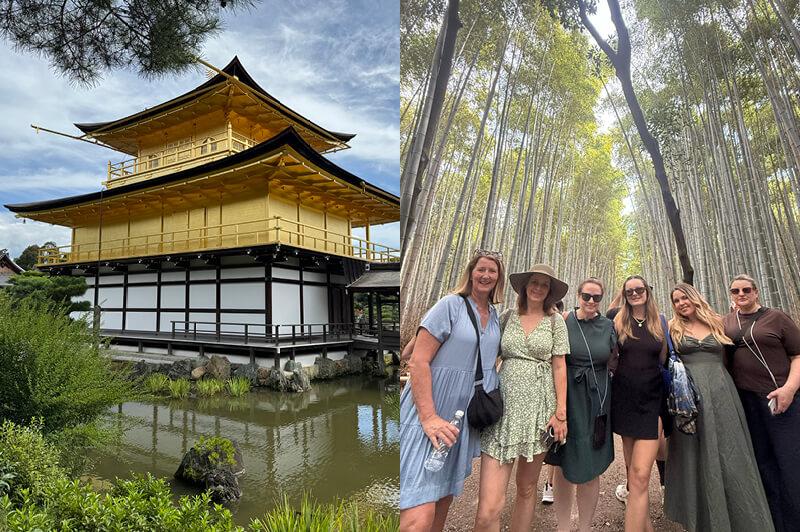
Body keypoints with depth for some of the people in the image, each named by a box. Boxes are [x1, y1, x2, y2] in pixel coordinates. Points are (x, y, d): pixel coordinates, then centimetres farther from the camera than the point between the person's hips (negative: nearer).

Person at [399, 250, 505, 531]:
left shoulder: (497, 316, 12)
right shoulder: (451, 305, -9)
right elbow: (418, 361, -15)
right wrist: (429, 417, -22)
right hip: (428, 416, -7)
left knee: (443, 502, 18)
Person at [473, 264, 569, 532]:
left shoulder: (555, 320, 5)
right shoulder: (507, 316, 7)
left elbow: (559, 367, 4)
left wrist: (561, 412, -2)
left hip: (540, 408, 1)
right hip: (504, 405, 0)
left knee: (527, 488, 13)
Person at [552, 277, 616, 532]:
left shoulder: (609, 326, 4)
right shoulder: (563, 321, -3)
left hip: (596, 403, 2)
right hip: (566, 399, -1)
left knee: (591, 471, 9)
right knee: (563, 467, 9)